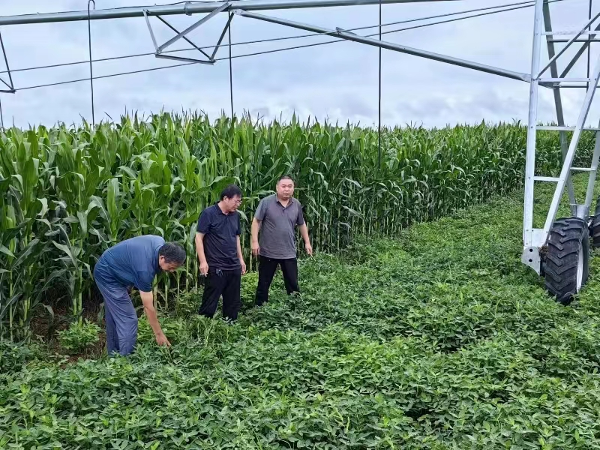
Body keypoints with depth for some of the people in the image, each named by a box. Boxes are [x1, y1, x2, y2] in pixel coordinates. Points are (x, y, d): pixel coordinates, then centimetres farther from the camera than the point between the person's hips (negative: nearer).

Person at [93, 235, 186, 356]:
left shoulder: (161, 244, -13)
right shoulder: (145, 268, -34)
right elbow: (148, 306, -24)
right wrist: (159, 334, -16)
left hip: (108, 269, 9)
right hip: (108, 275, -9)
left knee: (114, 317, 17)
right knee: (128, 319, -10)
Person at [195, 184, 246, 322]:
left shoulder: (236, 215, 9)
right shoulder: (208, 213, -10)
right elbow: (199, 237, -11)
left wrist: (241, 259, 17)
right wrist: (203, 261, -16)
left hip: (234, 267, 6)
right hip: (215, 267, -6)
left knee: (233, 302, 12)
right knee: (210, 303, 0)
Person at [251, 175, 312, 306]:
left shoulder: (297, 205, 4)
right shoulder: (266, 202, -9)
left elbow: (302, 224, 16)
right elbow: (256, 221, -7)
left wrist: (307, 242, 15)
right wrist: (255, 241, -13)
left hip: (289, 253, 3)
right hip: (268, 252, -3)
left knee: (293, 284, 7)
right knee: (263, 284, 10)